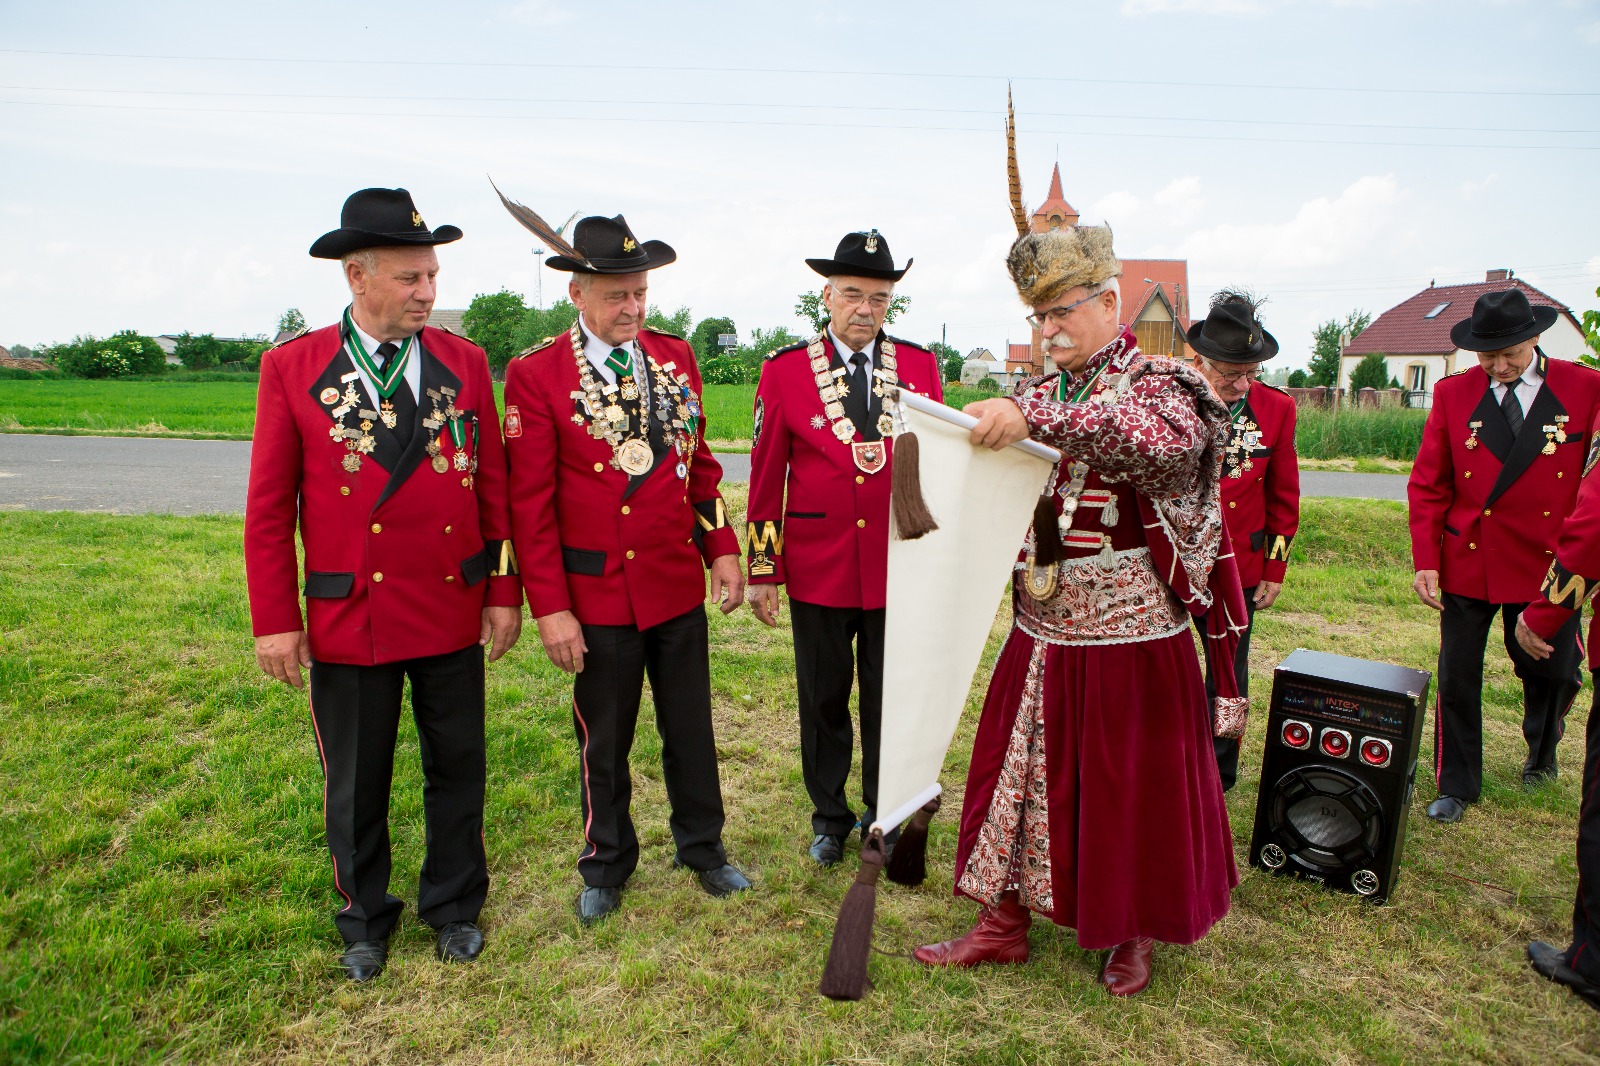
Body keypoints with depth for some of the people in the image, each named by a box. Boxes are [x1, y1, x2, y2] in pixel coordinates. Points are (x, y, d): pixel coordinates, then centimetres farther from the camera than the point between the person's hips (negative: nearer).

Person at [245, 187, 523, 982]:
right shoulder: (293, 367, -3)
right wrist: (274, 621, -4)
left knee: (457, 770, 14)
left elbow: (496, 489, 2)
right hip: (349, 616, -1)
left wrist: (505, 593, 0)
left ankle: (453, 908, 36)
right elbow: (268, 507, -2)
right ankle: (364, 922, 38)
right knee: (355, 787, 14)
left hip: (453, 614, 1)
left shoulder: (464, 362, 1)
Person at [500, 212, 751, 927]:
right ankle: (606, 867, 35)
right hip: (597, 593, -3)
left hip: (679, 584, 4)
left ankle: (702, 848, 37)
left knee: (691, 727, 15)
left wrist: (722, 550, 5)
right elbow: (530, 502, -10)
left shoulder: (676, 357, 4)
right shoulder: (535, 375, -9)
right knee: (604, 740, 13)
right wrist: (550, 608, -12)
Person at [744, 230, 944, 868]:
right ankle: (829, 818, 33)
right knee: (823, 700, 13)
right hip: (817, 569, -1)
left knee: (889, 698, 13)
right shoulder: (785, 370, -3)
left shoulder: (919, 365, 2)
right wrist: (761, 571, -2)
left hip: (899, 568, 1)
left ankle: (884, 816, 33)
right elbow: (766, 476, -1)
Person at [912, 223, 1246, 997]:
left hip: (1129, 640, -5)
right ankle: (1003, 921, 28)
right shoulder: (1039, 396, 9)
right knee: (1020, 771, 11)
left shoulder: (1158, 384, -8)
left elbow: (1162, 439, -33)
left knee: (1130, 786, 8)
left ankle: (1136, 934, 31)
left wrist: (1034, 419, -41)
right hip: (1041, 633, 5)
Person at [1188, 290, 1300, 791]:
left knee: (1228, 675, 15)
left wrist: (1275, 569, 5)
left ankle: (1218, 777, 34)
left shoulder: (1276, 409, -4)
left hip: (1238, 570, 2)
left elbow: (1283, 497, 5)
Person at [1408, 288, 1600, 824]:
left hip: (1550, 565, 0)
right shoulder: (1453, 393, -2)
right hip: (1467, 562, 0)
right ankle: (1456, 786, 23)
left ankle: (1541, 751, 48)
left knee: (1551, 669, 15)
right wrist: (1425, 560, -7)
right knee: (1457, 678, 5)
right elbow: (1427, 485, -1)